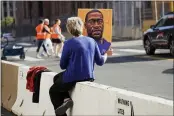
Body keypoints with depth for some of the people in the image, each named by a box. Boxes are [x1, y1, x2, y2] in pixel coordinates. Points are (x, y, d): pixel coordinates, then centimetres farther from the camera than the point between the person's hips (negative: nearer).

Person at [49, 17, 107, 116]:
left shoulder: (69, 43, -13)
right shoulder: (91, 41, -1)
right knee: (57, 78, 28)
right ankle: (66, 98, 10)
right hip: (89, 77, 5)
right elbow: (100, 62, 6)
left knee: (53, 91, 21)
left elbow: (63, 65, -5)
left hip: (73, 78, -5)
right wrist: (105, 55, 27)